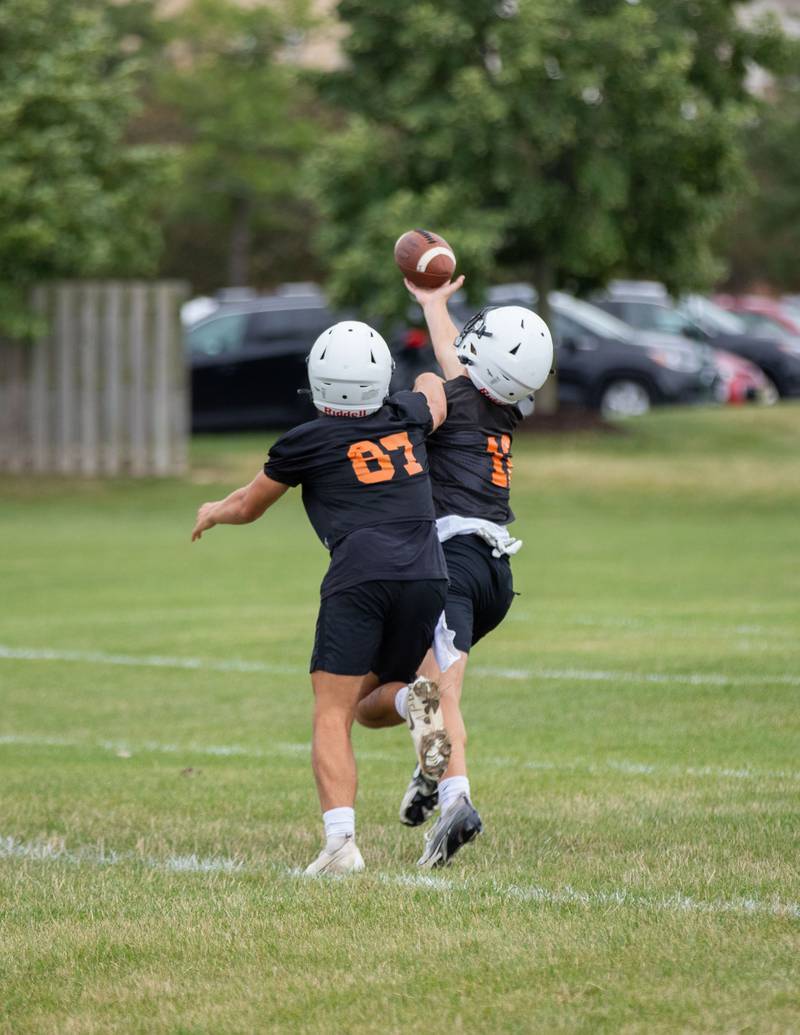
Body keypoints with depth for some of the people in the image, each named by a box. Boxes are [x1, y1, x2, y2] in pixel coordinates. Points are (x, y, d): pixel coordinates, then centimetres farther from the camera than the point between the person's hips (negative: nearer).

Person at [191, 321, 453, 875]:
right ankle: (412, 697, -13)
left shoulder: (305, 443, 7)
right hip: (428, 576, 4)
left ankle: (341, 842, -20)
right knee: (367, 697, 23)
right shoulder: (408, 417, 16)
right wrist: (430, 381, 68)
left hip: (361, 576, -4)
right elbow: (434, 393, 44)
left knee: (333, 716, -3)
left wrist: (212, 513, 46)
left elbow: (246, 507, 24)